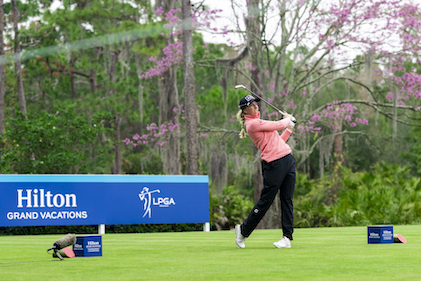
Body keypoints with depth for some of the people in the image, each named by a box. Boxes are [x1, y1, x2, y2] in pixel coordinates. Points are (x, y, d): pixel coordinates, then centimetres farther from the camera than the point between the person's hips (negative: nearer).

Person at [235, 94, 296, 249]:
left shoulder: (259, 122, 21)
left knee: (287, 201, 2)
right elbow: (279, 125, -6)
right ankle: (243, 230, 14)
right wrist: (287, 119, 14)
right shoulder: (252, 124, -10)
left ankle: (287, 237, 3)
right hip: (274, 165, -8)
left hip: (287, 159, 9)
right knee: (265, 201, -3)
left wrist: (289, 129, 21)